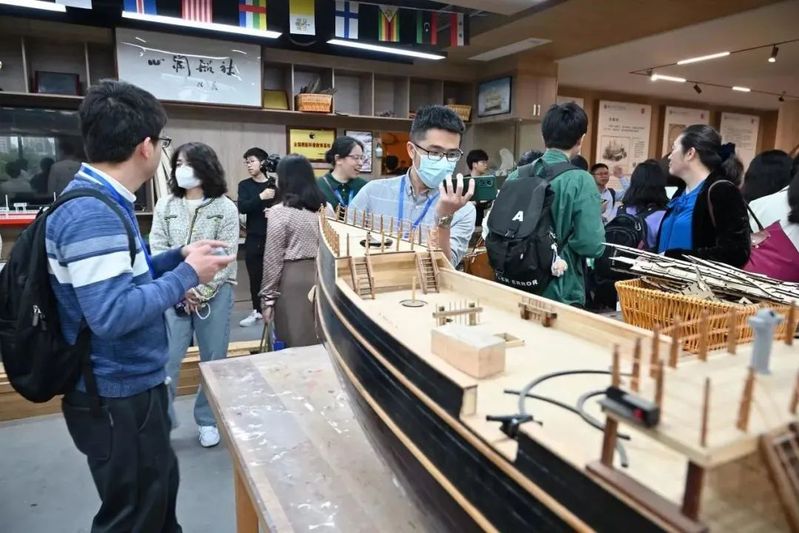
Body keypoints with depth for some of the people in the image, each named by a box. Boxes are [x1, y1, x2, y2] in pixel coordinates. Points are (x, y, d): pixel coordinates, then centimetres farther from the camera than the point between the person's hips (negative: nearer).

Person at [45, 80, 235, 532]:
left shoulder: (103, 200, 7)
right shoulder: (92, 213, -26)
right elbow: (111, 315, -32)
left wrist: (179, 257, 8)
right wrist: (188, 275, -22)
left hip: (131, 384, 10)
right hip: (116, 396, -10)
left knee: (161, 488, 27)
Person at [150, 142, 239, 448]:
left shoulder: (225, 208, -1)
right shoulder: (165, 206, 5)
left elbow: (226, 256, -6)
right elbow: (158, 250, 0)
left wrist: (200, 292, -12)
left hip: (215, 293, -1)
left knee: (213, 360, 9)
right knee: (165, 360, 0)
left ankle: (208, 420, 27)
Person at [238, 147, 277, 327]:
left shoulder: (275, 184, 1)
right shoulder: (244, 185, 6)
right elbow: (242, 207, -9)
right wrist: (261, 197, -21)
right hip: (253, 238, 2)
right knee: (254, 276, 9)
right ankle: (257, 310, 23)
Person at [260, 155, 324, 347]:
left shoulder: (279, 212, -8)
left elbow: (273, 259, -8)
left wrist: (268, 297, -2)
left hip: (293, 278, -5)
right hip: (321, 275, 5)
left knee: (297, 343, 4)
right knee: (321, 340, 14)